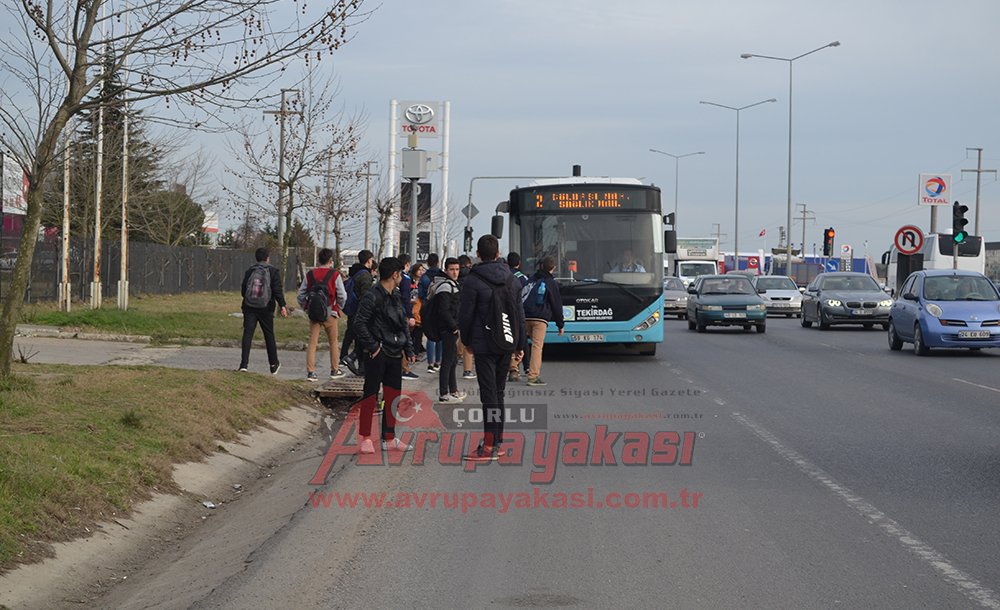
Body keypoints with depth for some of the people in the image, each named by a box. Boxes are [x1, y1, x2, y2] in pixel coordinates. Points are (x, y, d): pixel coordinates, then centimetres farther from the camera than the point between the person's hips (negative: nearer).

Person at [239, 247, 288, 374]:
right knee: (269, 335, 10)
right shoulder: (273, 271, 1)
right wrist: (282, 306, -9)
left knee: (247, 334, -4)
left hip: (249, 307, 1)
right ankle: (274, 365, 21)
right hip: (266, 308, -1)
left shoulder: (249, 271, 9)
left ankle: (244, 364, -16)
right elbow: (277, 290, -9)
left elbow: (243, 290, 12)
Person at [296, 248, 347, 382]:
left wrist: (306, 307, 18)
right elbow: (342, 296, -6)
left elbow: (300, 296, 4)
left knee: (312, 343, 4)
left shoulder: (309, 275, 3)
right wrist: (339, 307, 12)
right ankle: (335, 370, 22)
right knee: (334, 342, 14)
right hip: (330, 313, -2)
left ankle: (310, 372, -3)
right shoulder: (335, 275, -7)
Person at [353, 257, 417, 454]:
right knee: (371, 395, -2)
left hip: (394, 355, 8)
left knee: (393, 397, 10)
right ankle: (366, 439, 5)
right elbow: (359, 323, -18)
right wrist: (372, 346, -17)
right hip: (377, 355, -8)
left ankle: (389, 439, 17)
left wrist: (408, 349, 12)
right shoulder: (372, 297, -13)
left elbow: (404, 325, 21)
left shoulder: (397, 296, 14)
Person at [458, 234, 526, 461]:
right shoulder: (510, 278, 7)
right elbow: (519, 312, 11)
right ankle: (497, 442, 15)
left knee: (489, 394, -6)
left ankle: (489, 446, -8)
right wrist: (520, 344, 16)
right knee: (498, 392, 13)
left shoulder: (473, 280, -11)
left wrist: (467, 340, 8)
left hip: (485, 345, -5)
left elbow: (465, 314, -8)